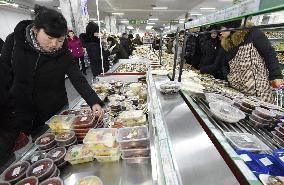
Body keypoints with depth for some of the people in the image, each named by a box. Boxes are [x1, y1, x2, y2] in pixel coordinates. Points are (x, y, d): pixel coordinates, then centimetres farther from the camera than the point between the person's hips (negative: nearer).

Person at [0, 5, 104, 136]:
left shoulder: (64, 54, -15)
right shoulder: (15, 40, -12)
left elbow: (79, 80, -21)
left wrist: (94, 102, -36)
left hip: (55, 112, -1)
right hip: (20, 111, 2)